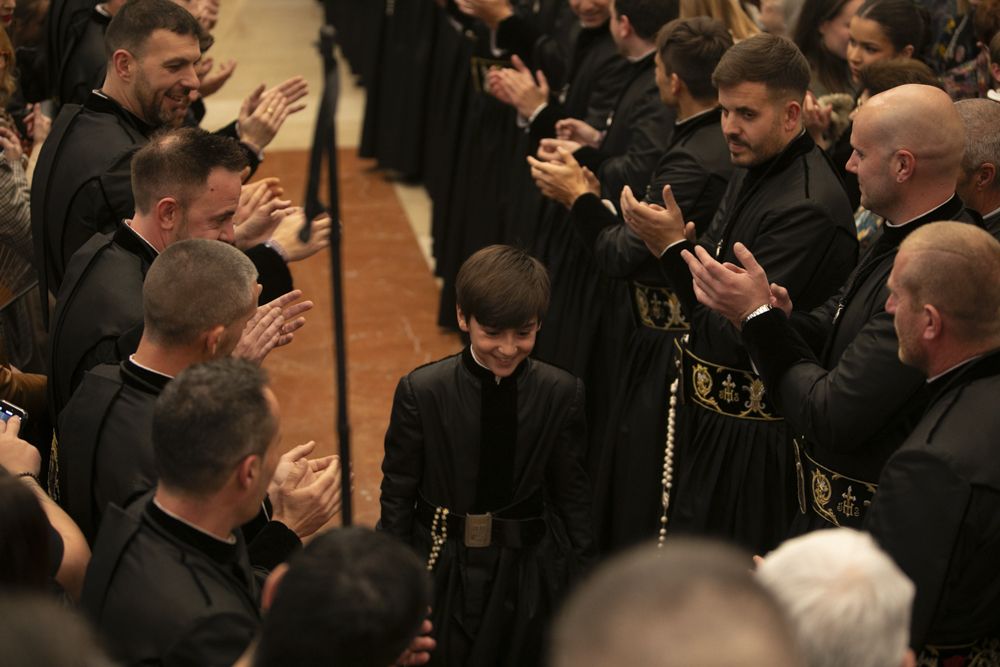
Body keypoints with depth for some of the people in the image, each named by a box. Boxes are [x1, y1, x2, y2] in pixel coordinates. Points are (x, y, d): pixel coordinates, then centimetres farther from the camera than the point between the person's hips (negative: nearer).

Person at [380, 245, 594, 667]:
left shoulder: (562, 394, -7)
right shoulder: (422, 391, -11)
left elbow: (572, 494, 1)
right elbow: (397, 495, -4)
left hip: (528, 574, 1)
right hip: (441, 573, -1)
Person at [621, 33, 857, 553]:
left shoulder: (809, 207, -23)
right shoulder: (754, 170, 8)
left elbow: (738, 339, -23)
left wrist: (674, 248, -22)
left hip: (752, 441, -9)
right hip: (707, 413, 9)